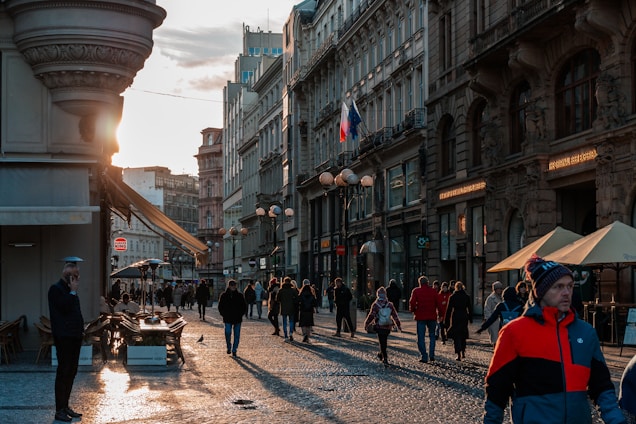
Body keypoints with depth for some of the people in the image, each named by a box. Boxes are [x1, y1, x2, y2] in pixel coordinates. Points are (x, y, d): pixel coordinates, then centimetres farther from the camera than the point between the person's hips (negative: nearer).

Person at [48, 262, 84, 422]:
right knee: (63, 372, -8)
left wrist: (81, 329, 14)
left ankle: (65, 406, 18)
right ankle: (59, 410, -5)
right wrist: (73, 292, -15)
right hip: (64, 337, -9)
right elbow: (64, 308, -22)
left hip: (74, 337, 9)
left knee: (71, 372, 11)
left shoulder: (69, 290, 19)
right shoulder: (56, 289, -8)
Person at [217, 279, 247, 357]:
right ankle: (229, 347, 17)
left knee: (237, 335, 1)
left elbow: (244, 306, 10)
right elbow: (220, 307, 9)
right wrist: (224, 315, -1)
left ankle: (234, 350, 11)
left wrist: (240, 314, -1)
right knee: (228, 334, -7)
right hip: (228, 319, -1)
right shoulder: (224, 295, 3)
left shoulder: (240, 295, 4)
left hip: (237, 319, 1)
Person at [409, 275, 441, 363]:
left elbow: (412, 303, -6)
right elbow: (438, 303, 3)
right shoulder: (433, 291, 4)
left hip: (420, 316, -2)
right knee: (432, 336, 17)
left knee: (421, 337, 2)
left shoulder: (416, 291, -2)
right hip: (432, 316, 2)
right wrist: (438, 313, 15)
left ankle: (424, 356, -4)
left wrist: (413, 311, 12)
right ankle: (431, 355, 11)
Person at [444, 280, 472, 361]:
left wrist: (446, 320, 1)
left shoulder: (452, 297, -4)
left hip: (455, 317, -3)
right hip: (464, 317, 3)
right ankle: (463, 352, 17)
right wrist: (470, 319, 13)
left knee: (456, 336, 1)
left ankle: (459, 355, -6)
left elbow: (449, 309, -4)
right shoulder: (467, 297, 3)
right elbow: (470, 309, 6)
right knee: (463, 336, 19)